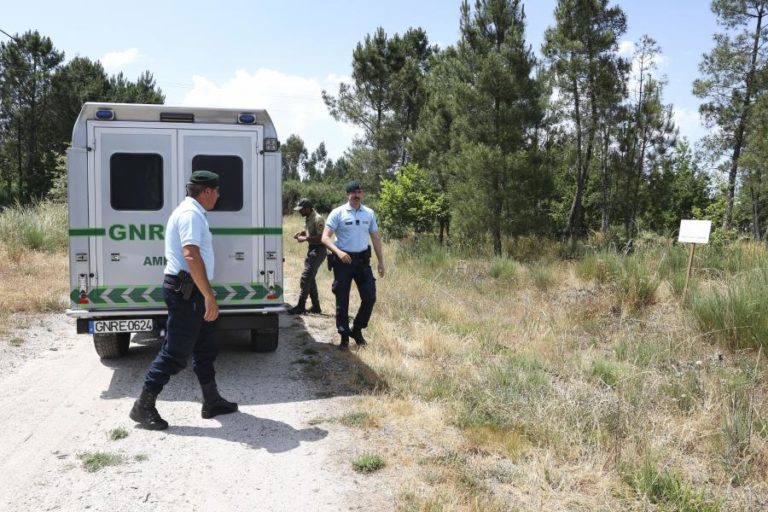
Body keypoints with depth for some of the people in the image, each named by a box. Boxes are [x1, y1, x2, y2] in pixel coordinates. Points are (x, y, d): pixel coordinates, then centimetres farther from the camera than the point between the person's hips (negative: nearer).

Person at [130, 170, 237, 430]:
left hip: (191, 291, 11)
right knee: (175, 353, -4)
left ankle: (212, 401, 24)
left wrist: (205, 295, 22)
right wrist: (209, 296, -28)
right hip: (186, 291, -11)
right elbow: (191, 255, -28)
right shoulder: (191, 214, -16)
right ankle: (144, 406, 6)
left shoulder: (190, 211, 17)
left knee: (205, 349, 15)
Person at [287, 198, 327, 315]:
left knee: (306, 277, -12)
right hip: (311, 250, 10)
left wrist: (305, 238, -19)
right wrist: (301, 233, 10)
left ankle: (300, 306, -9)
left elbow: (321, 238, -23)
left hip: (318, 250, -10)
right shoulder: (307, 219, 13)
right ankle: (316, 307, 20)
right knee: (310, 278, 13)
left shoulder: (318, 219, -17)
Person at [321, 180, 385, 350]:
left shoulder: (369, 213, 8)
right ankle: (344, 337, 14)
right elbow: (325, 237, -10)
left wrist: (381, 261, 10)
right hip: (343, 261, -3)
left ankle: (357, 330, 21)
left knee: (370, 297, 0)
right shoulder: (338, 213, -5)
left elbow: (376, 238, 14)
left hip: (362, 260, 4)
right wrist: (338, 252, -27)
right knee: (342, 301, 2)